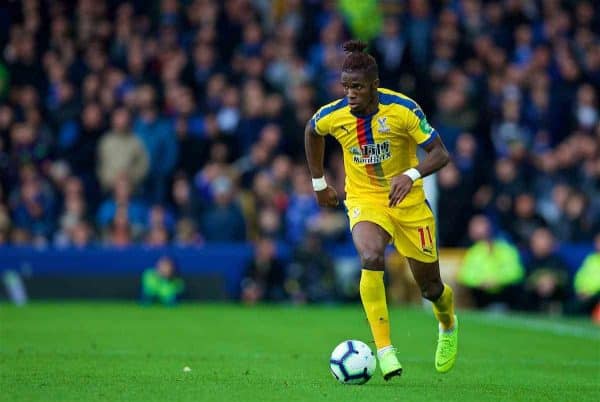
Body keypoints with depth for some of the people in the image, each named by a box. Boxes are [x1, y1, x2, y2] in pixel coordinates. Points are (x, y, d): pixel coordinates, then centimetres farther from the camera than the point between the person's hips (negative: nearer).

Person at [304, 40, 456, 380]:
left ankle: (448, 322, 49)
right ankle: (385, 350, -29)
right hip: (364, 200, 0)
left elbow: (440, 154, -18)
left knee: (430, 286, 9)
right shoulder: (332, 116, -13)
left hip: (408, 200, 0)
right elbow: (311, 132, 12)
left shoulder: (403, 109, -21)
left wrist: (411, 175, -36)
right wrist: (319, 182, 14)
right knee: (371, 257, -33)